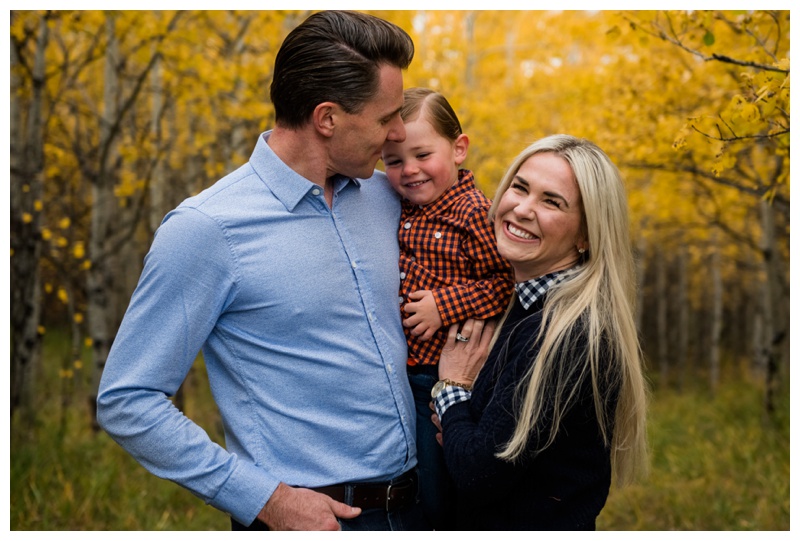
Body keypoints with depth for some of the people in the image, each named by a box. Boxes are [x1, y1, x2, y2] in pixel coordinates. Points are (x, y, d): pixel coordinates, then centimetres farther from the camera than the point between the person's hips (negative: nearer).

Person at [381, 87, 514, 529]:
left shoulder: (474, 213, -15)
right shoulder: (399, 213, 7)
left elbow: (507, 283, -19)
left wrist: (446, 305, -23)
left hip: (443, 378, -7)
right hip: (399, 376, 7)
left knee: (438, 500, 4)